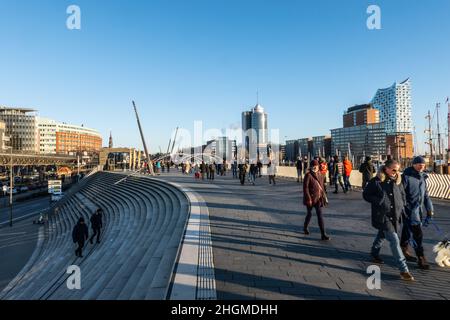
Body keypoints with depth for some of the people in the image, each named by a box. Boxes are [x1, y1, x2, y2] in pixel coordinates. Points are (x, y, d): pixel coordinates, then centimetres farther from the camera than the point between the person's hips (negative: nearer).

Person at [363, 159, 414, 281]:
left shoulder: (397, 181, 3)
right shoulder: (376, 181, -14)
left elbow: (402, 194, 17)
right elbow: (365, 195, -7)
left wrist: (402, 207, 7)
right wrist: (378, 201, -19)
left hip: (395, 215, 6)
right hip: (382, 216, -6)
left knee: (382, 235, 24)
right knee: (394, 241, -9)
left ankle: (374, 255, 46)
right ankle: (403, 270, -3)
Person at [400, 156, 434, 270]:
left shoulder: (422, 177, 11)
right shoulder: (406, 176, -14)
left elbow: (425, 194, 18)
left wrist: (429, 209, 16)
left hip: (418, 208, 8)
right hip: (409, 209, -8)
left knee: (408, 230, 18)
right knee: (418, 234, -7)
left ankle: (404, 250, 32)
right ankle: (421, 258, 0)